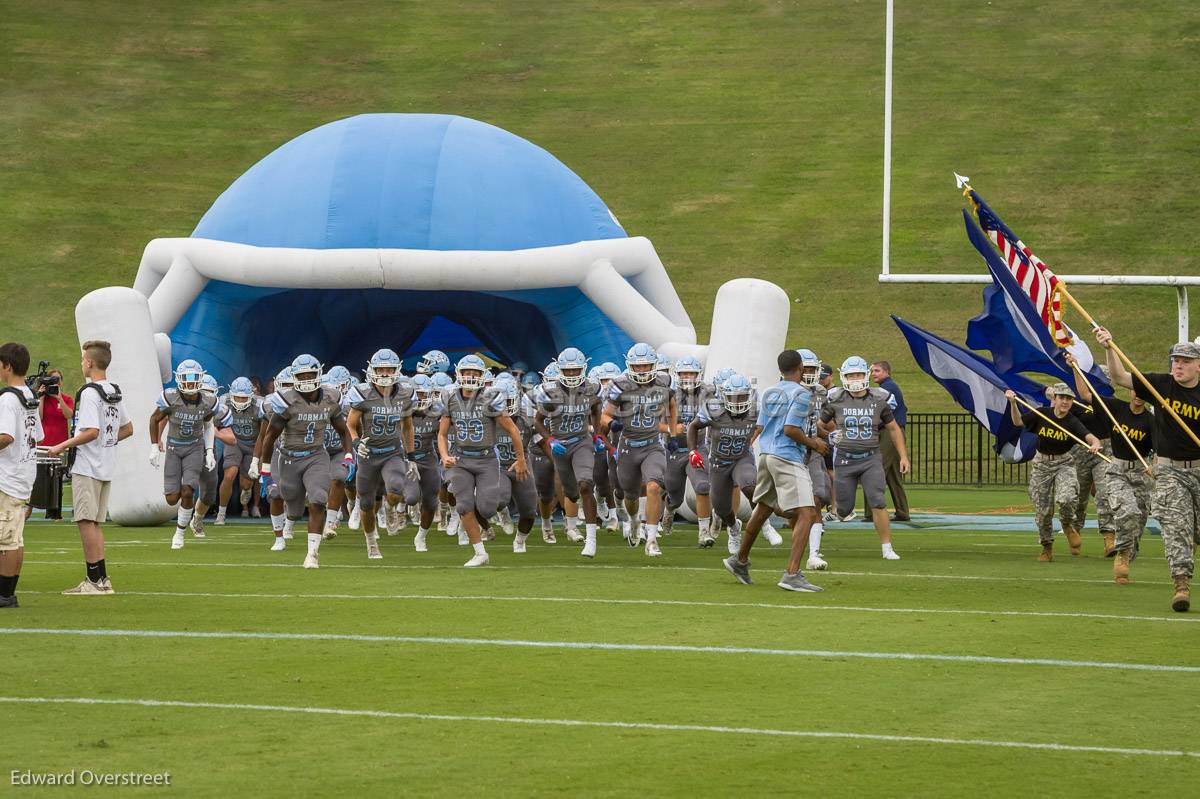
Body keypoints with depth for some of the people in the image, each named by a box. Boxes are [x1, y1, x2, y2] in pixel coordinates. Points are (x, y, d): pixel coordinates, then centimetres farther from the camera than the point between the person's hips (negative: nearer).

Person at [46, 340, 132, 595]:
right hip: (107, 467, 9)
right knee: (95, 523, 13)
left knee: (86, 521, -6)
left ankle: (95, 580, -8)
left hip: (88, 466, -9)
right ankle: (102, 579, 11)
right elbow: (127, 429, 20)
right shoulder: (114, 393, 12)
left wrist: (62, 447, -15)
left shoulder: (90, 393, -15)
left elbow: (91, 431, -23)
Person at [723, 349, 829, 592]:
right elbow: (791, 430, -17)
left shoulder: (769, 393, 13)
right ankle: (792, 574, -21)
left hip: (766, 455, 8)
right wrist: (814, 444, -2)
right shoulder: (802, 394, -9)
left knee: (762, 510, 26)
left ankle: (740, 561, 41)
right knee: (806, 515, -11)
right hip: (788, 458, -8)